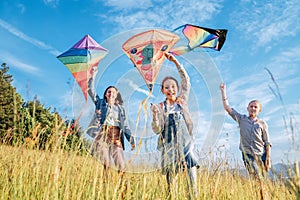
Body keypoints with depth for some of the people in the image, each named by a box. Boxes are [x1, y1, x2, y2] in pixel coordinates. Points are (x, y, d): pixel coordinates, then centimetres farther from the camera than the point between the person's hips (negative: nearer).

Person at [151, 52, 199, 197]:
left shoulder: (182, 101, 9)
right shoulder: (160, 107, 2)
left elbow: (186, 81, 5)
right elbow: (157, 130, -4)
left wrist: (175, 62, 1)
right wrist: (155, 114, -21)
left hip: (186, 143, 2)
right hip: (169, 146, -1)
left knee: (192, 169, -11)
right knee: (170, 174, 1)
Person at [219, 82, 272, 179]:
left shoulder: (262, 123, 10)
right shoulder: (242, 119, 11)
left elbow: (267, 143, 8)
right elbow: (227, 107, 9)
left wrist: (268, 158, -1)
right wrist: (223, 91, 7)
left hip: (261, 155, 2)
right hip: (247, 154, -1)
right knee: (256, 178, -15)